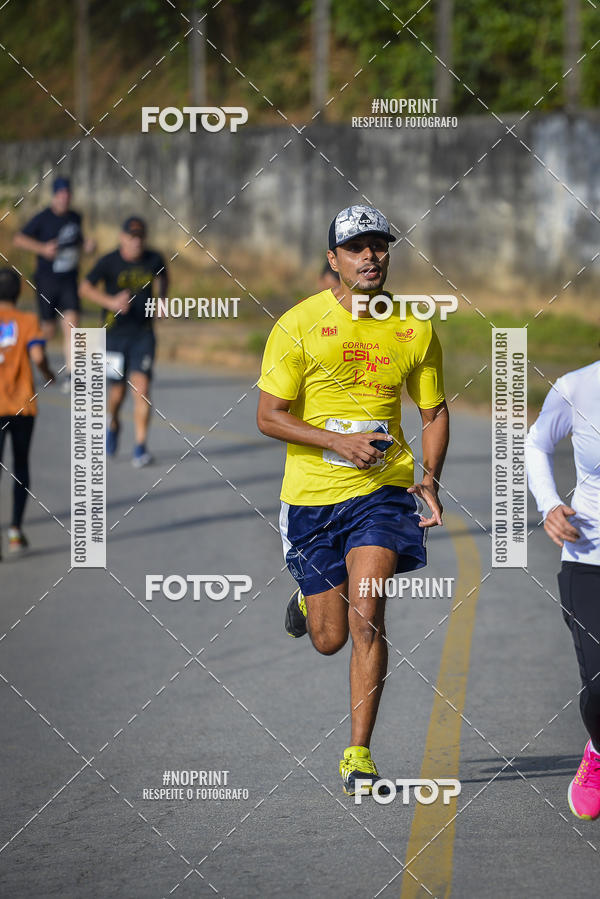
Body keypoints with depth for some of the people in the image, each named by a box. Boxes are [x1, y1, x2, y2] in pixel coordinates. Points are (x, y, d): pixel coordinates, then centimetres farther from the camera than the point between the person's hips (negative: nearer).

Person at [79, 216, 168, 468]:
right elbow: (85, 288, -10)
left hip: (143, 334, 1)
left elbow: (163, 278, 22)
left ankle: (141, 447, -11)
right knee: (118, 391, 6)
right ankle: (113, 425, 40)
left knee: (141, 387, -12)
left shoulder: (154, 259, 0)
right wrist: (111, 302, -24)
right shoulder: (109, 262, -9)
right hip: (115, 333, -1)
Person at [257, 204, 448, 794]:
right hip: (312, 493, 0)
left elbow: (434, 411, 13)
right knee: (329, 640, 6)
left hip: (384, 488, 0)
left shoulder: (415, 328, 1)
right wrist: (338, 441, -19)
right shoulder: (299, 325, -7)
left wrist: (430, 479, -3)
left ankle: (359, 752, -7)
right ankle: (309, 601, 44)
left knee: (366, 617, -16)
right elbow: (269, 416, -5)